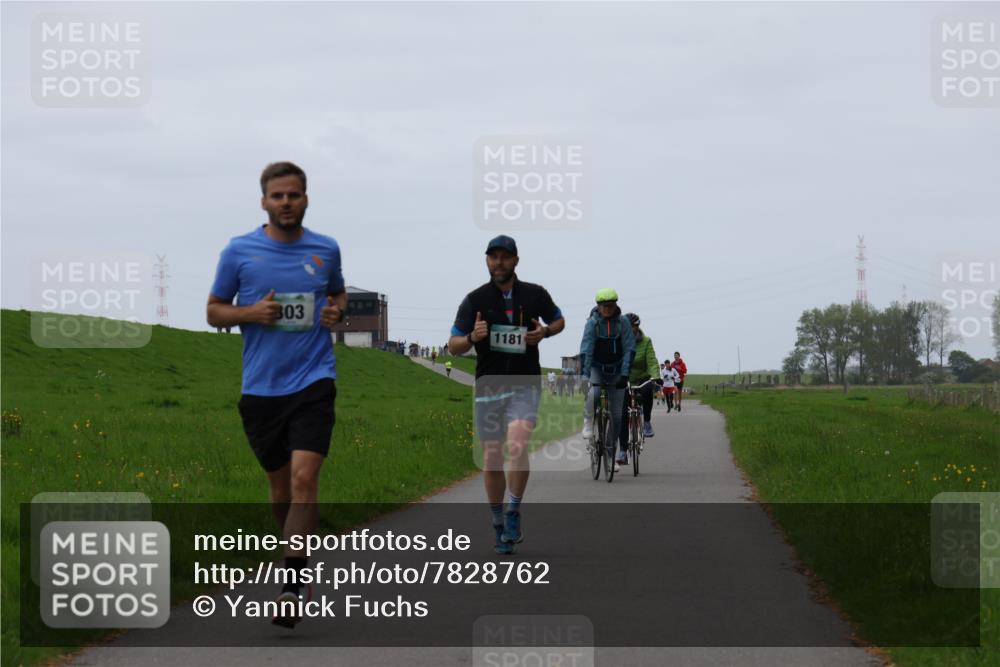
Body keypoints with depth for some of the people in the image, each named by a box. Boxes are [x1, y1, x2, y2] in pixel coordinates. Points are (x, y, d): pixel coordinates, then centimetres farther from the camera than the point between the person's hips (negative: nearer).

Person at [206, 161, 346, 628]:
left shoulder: (326, 250, 5)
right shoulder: (239, 251, 1)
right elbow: (214, 311, 8)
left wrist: (336, 311, 1)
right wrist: (252, 313, -11)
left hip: (313, 380, -1)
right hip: (260, 386, 1)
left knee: (304, 477, -17)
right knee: (280, 486, 10)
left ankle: (291, 588, -19)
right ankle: (295, 552, 37)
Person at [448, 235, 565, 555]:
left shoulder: (535, 294, 0)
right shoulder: (475, 299, -3)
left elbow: (558, 320, 18)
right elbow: (453, 346, -1)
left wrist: (545, 331, -4)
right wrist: (472, 338, -23)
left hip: (525, 383, -1)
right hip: (489, 385, 1)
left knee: (518, 446, -23)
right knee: (491, 459, 4)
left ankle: (514, 515, -8)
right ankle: (499, 525, 19)